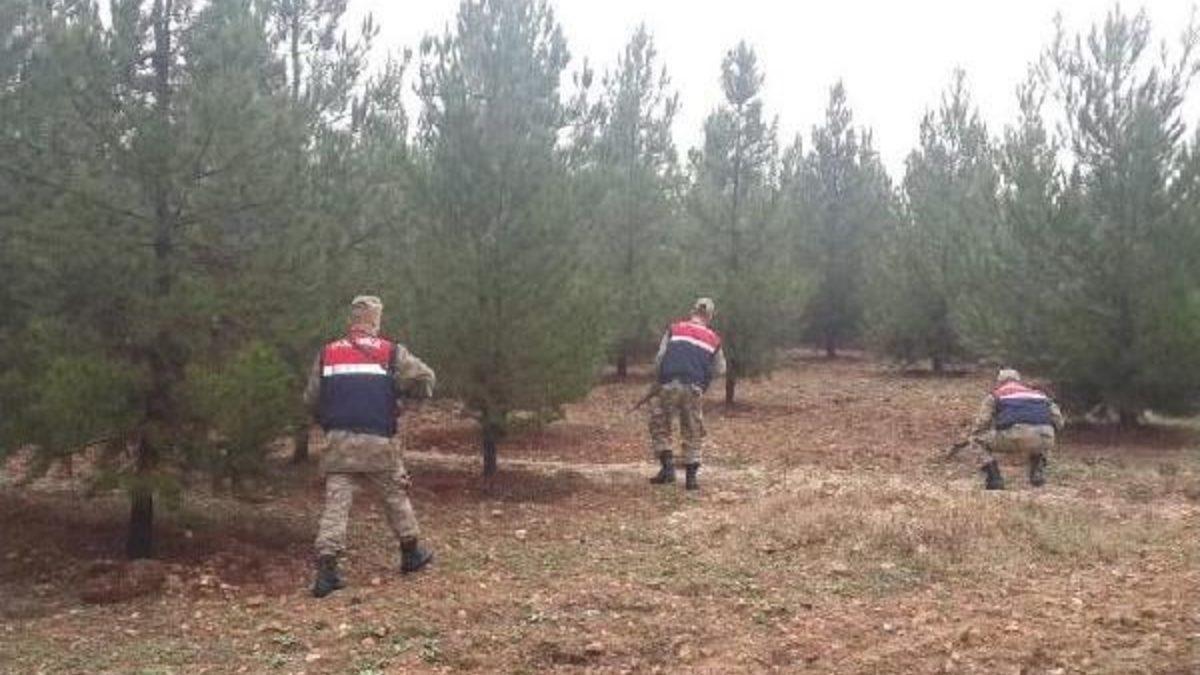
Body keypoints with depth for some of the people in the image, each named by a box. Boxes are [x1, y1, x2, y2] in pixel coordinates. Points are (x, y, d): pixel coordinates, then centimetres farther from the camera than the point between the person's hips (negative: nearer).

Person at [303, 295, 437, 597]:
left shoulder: (327, 353, 8)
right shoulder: (390, 352, 0)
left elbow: (311, 400, 12)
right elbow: (425, 379, -4)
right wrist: (399, 390, 15)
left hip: (338, 442, 2)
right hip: (378, 442, -2)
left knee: (336, 503, -1)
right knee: (395, 496, 16)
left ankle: (326, 570, -9)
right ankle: (411, 553, 29)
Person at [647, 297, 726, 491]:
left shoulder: (674, 329, 11)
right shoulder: (714, 339, 15)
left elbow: (659, 357, 6)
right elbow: (719, 370, 21)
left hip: (669, 385, -1)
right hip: (694, 389, 1)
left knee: (659, 426, 15)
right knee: (693, 433, 14)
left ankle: (668, 466, 3)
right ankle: (691, 476, 13)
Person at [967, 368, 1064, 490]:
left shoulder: (994, 395, 24)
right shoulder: (1037, 393, 35)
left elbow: (981, 424, 16)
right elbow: (1058, 420, 29)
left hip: (1016, 435, -4)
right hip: (1043, 439, 4)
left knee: (977, 440, 22)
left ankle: (994, 479, 6)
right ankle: (1037, 473, 22)